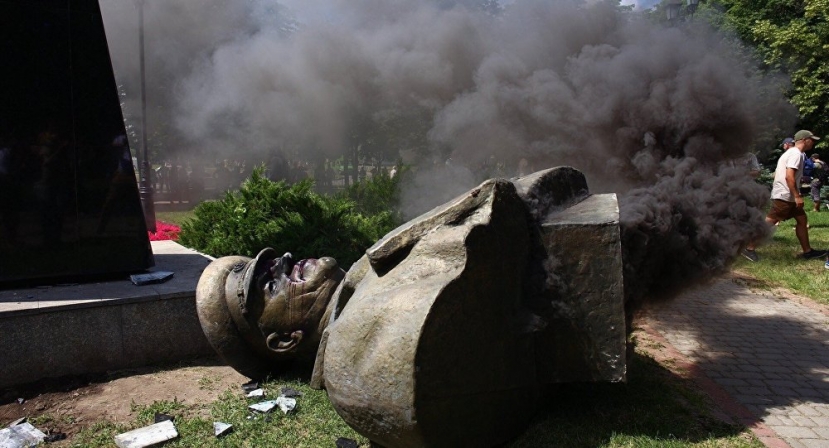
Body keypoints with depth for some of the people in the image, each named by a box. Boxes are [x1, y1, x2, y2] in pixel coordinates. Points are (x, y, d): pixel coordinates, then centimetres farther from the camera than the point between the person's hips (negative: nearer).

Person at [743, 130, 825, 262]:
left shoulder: (791, 152, 18)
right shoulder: (796, 154, -14)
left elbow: (777, 173, 21)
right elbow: (789, 176, -25)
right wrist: (797, 196, -24)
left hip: (786, 195, 11)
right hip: (784, 195, -11)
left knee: (801, 219, 12)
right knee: (769, 222, -10)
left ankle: (808, 251, 18)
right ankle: (749, 248, -7)